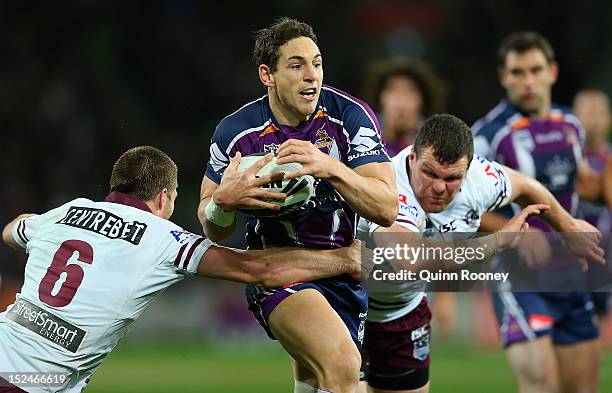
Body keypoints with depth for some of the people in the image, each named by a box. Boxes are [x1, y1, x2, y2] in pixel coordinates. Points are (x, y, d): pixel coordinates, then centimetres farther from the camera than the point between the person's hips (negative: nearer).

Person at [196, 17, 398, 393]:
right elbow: (213, 229, 2)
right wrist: (224, 202, -22)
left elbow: (387, 209, -19)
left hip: (344, 270, 3)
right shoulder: (236, 132, -11)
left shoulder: (350, 115, -12)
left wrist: (329, 167, -34)